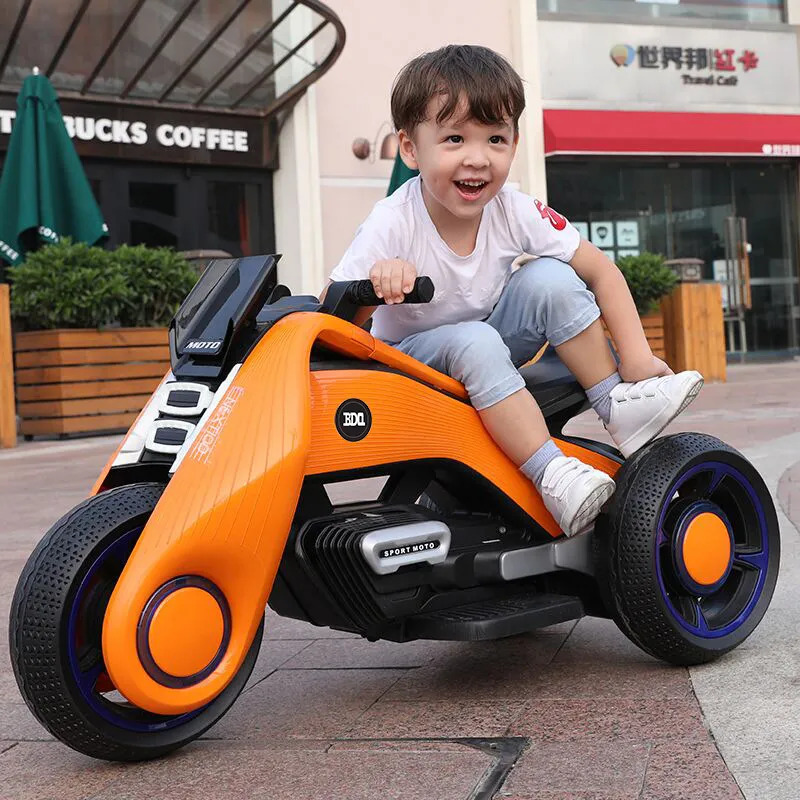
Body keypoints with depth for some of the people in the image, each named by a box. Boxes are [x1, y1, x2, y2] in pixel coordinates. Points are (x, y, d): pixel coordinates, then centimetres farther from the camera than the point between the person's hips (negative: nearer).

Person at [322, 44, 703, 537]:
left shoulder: (515, 213, -17)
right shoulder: (393, 226, -27)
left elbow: (599, 271, -9)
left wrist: (637, 356, -17)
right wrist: (372, 286, -49)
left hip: (490, 357, 4)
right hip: (412, 361, -3)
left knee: (549, 277, -20)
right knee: (473, 341, -35)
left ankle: (620, 406, -12)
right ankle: (551, 475, -31)